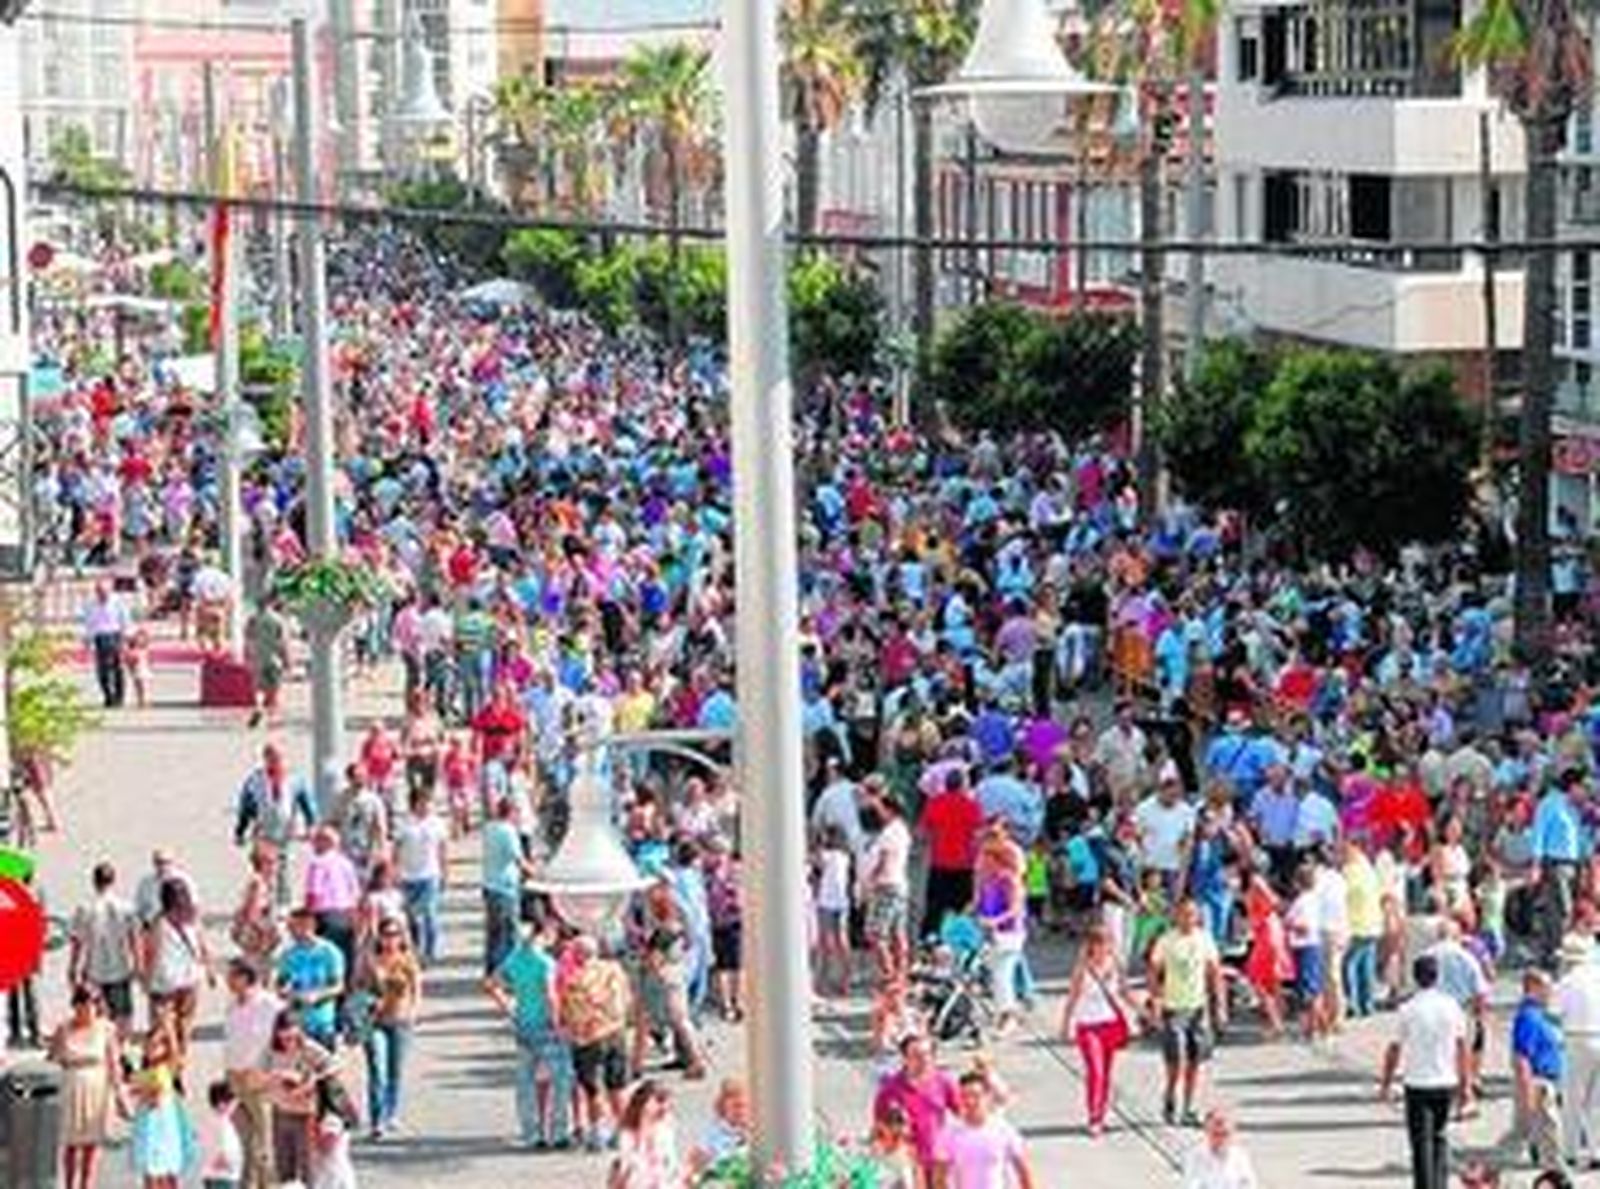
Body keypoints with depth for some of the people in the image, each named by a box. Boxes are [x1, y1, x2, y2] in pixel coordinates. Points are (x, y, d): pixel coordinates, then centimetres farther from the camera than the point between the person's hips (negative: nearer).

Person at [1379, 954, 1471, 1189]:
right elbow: (1462, 1048, 2)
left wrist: (1386, 1083, 7)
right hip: (1446, 1082, 3)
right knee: (1439, 1138, 18)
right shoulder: (1451, 1006, -2)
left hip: (1417, 1083, -3)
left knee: (1422, 1143, 0)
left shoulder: (1408, 1009, -9)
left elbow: (1394, 1051, -4)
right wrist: (1465, 1084, 9)